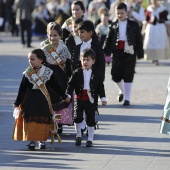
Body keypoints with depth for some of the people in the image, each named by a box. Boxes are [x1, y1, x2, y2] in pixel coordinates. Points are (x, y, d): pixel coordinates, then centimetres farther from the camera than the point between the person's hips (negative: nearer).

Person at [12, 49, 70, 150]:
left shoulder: (48, 72, 0)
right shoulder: (27, 73, -1)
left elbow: (55, 86, 9)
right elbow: (22, 89, 2)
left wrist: (64, 96, 14)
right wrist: (17, 103, 3)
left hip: (43, 100, 0)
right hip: (30, 100, 0)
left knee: (43, 120, 1)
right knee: (31, 120, -5)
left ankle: (42, 140, 15)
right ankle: (32, 141, 2)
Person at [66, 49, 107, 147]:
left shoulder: (97, 74, 2)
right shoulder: (77, 73, 1)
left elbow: (101, 87, 6)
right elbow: (71, 84, 2)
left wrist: (103, 98, 0)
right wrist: (68, 95, -9)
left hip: (91, 100, 0)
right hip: (79, 99, 0)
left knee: (91, 119, 3)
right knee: (77, 117, -9)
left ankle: (90, 139, 13)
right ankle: (78, 136, 11)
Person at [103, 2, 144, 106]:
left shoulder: (133, 25, 2)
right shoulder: (113, 26, 8)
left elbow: (139, 40, 3)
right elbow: (109, 40, 8)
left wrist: (140, 54, 0)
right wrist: (106, 53, -1)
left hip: (129, 53, -2)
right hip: (117, 53, 2)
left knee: (128, 76, -5)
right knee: (116, 75, 4)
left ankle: (127, 98, 1)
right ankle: (122, 91, 33)